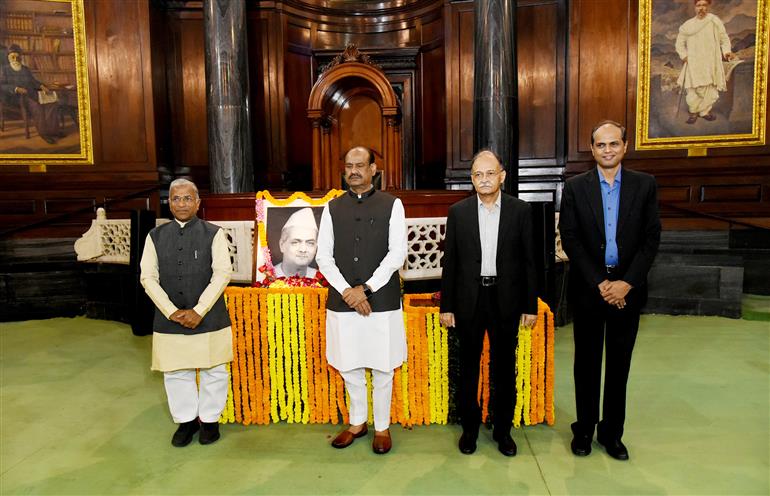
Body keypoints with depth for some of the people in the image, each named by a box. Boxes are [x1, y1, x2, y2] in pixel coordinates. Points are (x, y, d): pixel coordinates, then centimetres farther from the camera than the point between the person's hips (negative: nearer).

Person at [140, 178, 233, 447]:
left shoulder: (213, 234, -4)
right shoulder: (156, 236, 3)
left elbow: (222, 274, -10)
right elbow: (148, 277, 0)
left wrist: (198, 311, -15)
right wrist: (172, 312, -10)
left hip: (208, 318, -2)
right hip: (170, 320, 2)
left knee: (213, 372, 9)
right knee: (176, 373, 13)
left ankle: (209, 419, 30)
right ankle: (186, 420, 33)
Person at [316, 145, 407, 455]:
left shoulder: (391, 205, 0)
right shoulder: (333, 208, 7)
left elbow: (397, 253, -7)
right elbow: (323, 256, 2)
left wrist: (366, 288, -14)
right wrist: (348, 291, -11)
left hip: (382, 302, -2)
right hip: (342, 302, 3)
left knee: (382, 368, 9)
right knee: (349, 367, 14)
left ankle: (382, 427, 28)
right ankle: (357, 423, 35)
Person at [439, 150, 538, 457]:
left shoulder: (520, 210, 0)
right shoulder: (458, 212, 0)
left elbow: (529, 260, 1)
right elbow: (450, 261, 2)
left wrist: (530, 305, -1)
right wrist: (446, 306, 0)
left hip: (506, 299, 0)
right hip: (469, 299, 0)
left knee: (504, 367, 10)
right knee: (468, 366, 11)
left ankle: (502, 429, 28)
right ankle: (469, 427, 29)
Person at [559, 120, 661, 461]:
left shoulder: (645, 185, 2)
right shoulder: (575, 187, -1)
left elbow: (651, 238, -1)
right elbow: (570, 240, -5)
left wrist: (626, 283, -11)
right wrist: (599, 283, -11)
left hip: (627, 288, 1)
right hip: (587, 288, -1)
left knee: (619, 363, 10)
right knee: (587, 361, 10)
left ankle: (612, 431, 25)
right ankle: (584, 429, 24)